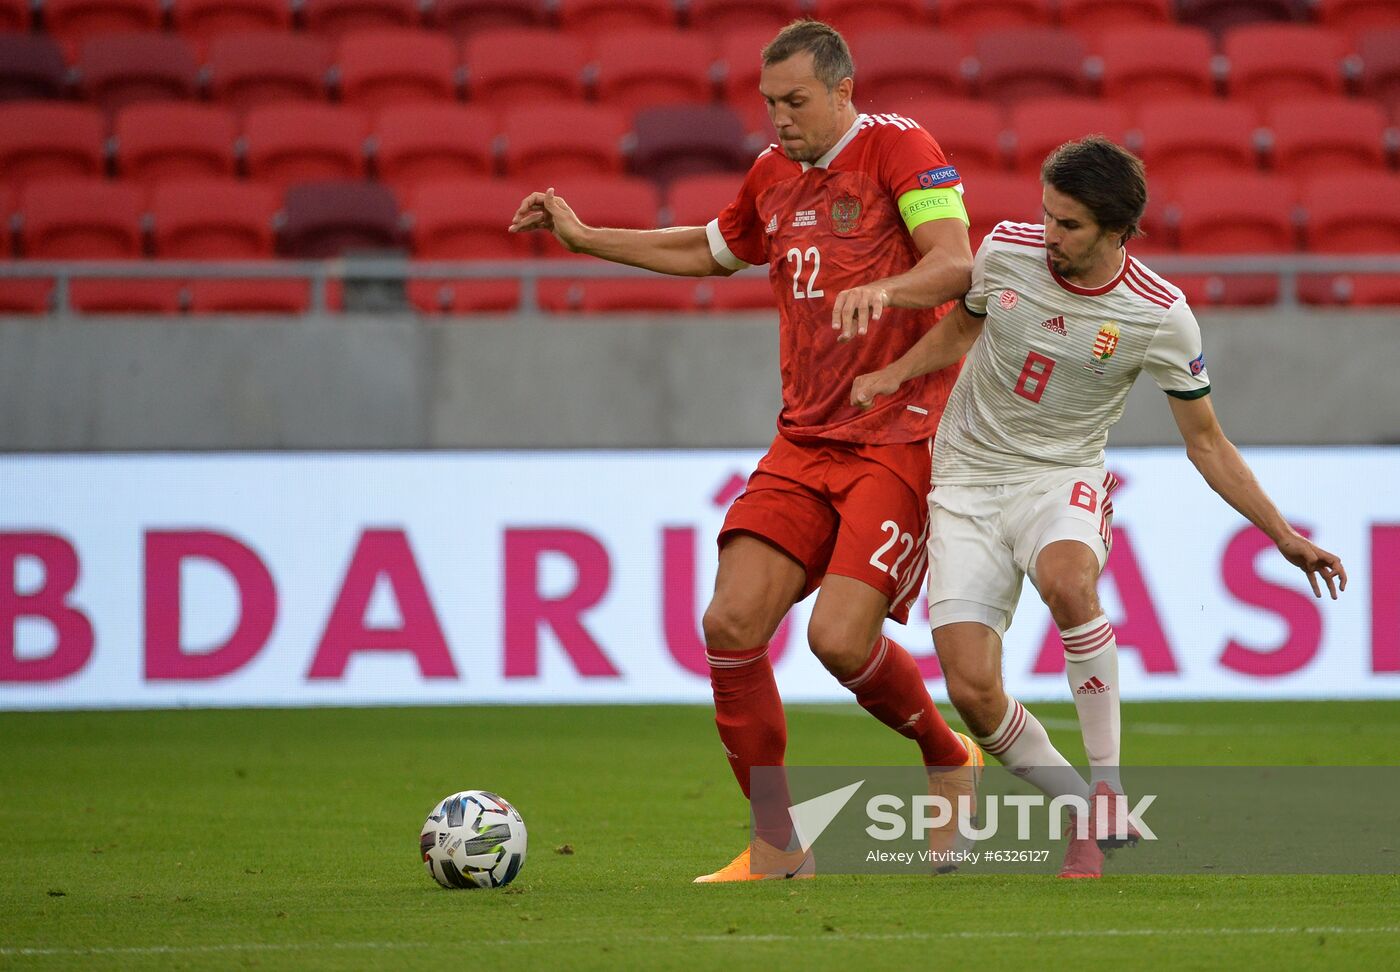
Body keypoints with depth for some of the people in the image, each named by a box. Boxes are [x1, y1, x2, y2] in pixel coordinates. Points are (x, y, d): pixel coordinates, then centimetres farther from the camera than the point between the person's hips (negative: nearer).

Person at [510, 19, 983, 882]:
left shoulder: (898, 148, -8)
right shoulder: (774, 175, 14)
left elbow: (956, 264, -20)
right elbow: (712, 251, 34)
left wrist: (884, 289, -39)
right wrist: (585, 238, 32)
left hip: (899, 438, -7)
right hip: (805, 442, 7)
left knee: (841, 636, -18)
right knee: (733, 622, -9)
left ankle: (949, 758, 13)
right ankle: (777, 849, 1)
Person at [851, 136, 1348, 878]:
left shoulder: (1159, 317, -13)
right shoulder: (1005, 251, -7)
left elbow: (1205, 442, -1)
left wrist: (1284, 536, -5)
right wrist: (892, 374, -1)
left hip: (1063, 480, -2)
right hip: (968, 483, 2)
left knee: (1066, 580, -39)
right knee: (972, 691, -14)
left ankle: (1108, 788, -25)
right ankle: (1084, 815, 9)